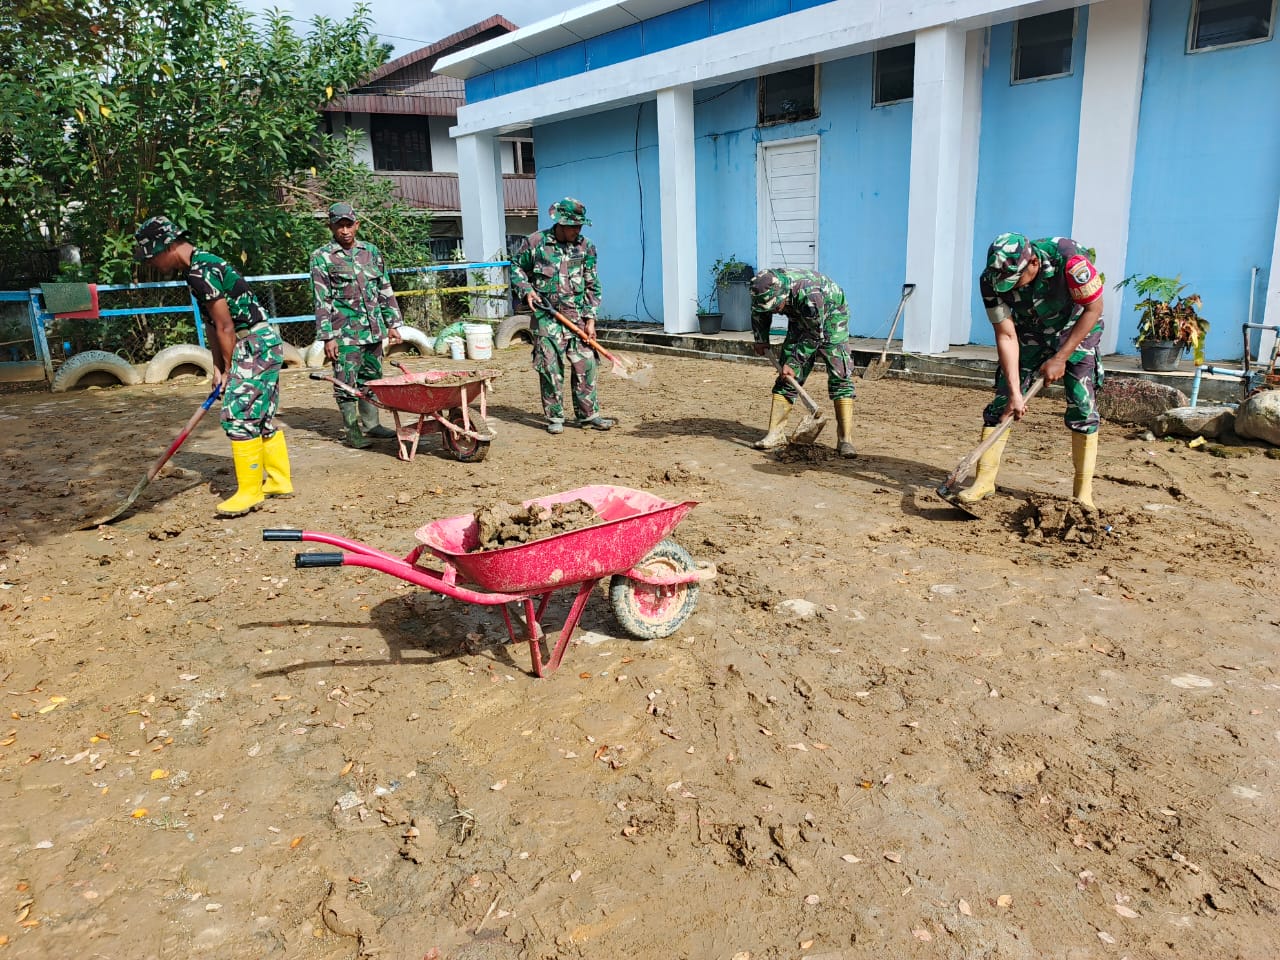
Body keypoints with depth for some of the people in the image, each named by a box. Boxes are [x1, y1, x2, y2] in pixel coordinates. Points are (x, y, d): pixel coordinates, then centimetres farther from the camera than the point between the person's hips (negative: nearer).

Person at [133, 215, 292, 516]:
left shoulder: (200, 272, -17)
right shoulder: (199, 267, 15)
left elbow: (225, 327, -17)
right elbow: (213, 326, 15)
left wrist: (229, 369, -6)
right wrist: (218, 369, 10)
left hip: (255, 345, -10)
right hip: (265, 344, 10)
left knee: (239, 417, -9)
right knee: (262, 417, 14)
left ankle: (250, 491, -4)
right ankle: (279, 481, 22)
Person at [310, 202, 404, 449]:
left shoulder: (371, 251, 11)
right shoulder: (322, 257, -2)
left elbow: (385, 290, 15)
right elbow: (322, 300, -6)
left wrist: (392, 324, 10)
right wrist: (327, 337, -11)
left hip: (373, 329, 5)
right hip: (344, 333, -5)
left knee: (371, 379, 12)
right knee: (346, 383, -1)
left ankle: (371, 424, 23)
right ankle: (352, 432, 6)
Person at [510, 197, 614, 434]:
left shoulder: (585, 247, 4)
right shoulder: (534, 243, -2)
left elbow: (592, 285, 6)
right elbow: (516, 267, 12)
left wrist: (590, 318, 0)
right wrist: (526, 290, -6)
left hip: (578, 316, 2)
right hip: (546, 317, -2)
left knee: (586, 365, 1)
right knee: (550, 368, -1)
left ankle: (588, 415, 12)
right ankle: (554, 418, 11)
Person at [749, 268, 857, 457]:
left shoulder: (808, 294, -41)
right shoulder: (764, 292, -24)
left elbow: (815, 336, -28)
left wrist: (792, 363, -25)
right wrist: (761, 340, 2)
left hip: (830, 316, -5)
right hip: (800, 319, 5)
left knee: (839, 376, -15)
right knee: (786, 377, -3)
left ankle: (845, 440, -16)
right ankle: (775, 434, 2)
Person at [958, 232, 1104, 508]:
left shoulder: (1068, 257, -34)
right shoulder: (992, 281, -25)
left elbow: (1094, 308, -21)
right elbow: (1006, 337, -21)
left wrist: (1060, 358, -21)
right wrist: (1014, 392, -27)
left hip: (1077, 329, -2)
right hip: (1029, 333, 2)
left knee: (1082, 407, -10)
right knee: (1001, 401, -7)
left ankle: (1083, 492, -1)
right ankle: (984, 481, 1)